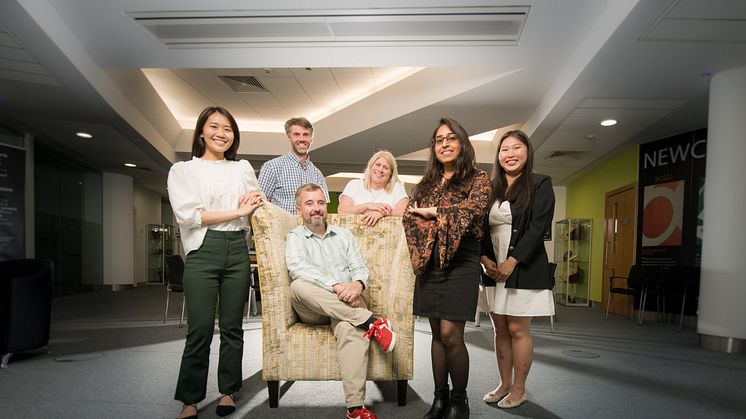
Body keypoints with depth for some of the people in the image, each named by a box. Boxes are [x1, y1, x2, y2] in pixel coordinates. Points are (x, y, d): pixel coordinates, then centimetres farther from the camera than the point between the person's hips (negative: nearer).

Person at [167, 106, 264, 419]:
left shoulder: (243, 168, 16)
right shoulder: (182, 170, 7)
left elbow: (259, 202, 23)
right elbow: (187, 214, -7)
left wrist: (254, 199, -1)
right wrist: (238, 211, -9)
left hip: (237, 250, 3)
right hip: (203, 250, -3)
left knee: (232, 326, 8)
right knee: (200, 329, -3)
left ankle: (228, 391, 23)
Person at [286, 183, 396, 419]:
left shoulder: (344, 235, 20)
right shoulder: (295, 237, 9)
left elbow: (360, 268, 9)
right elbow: (297, 267, -14)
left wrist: (357, 284, -17)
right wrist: (335, 285, -28)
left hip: (346, 302, 1)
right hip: (313, 310, -1)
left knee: (350, 327, -36)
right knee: (299, 286, -35)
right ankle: (371, 321, -32)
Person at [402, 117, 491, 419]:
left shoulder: (477, 178, 2)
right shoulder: (427, 183, 16)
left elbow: (473, 208, -16)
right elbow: (409, 216, 6)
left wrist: (433, 212, -7)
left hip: (460, 262, -5)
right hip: (429, 262, 5)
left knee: (450, 334, -9)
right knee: (437, 333, 10)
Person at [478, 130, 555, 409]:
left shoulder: (540, 184, -1)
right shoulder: (490, 189, 12)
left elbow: (538, 227, -10)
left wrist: (511, 262, -16)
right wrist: (485, 258, -6)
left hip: (524, 269, -4)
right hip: (494, 269, 5)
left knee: (518, 330, 1)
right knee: (500, 330, 11)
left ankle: (519, 389, 17)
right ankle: (505, 384, 25)